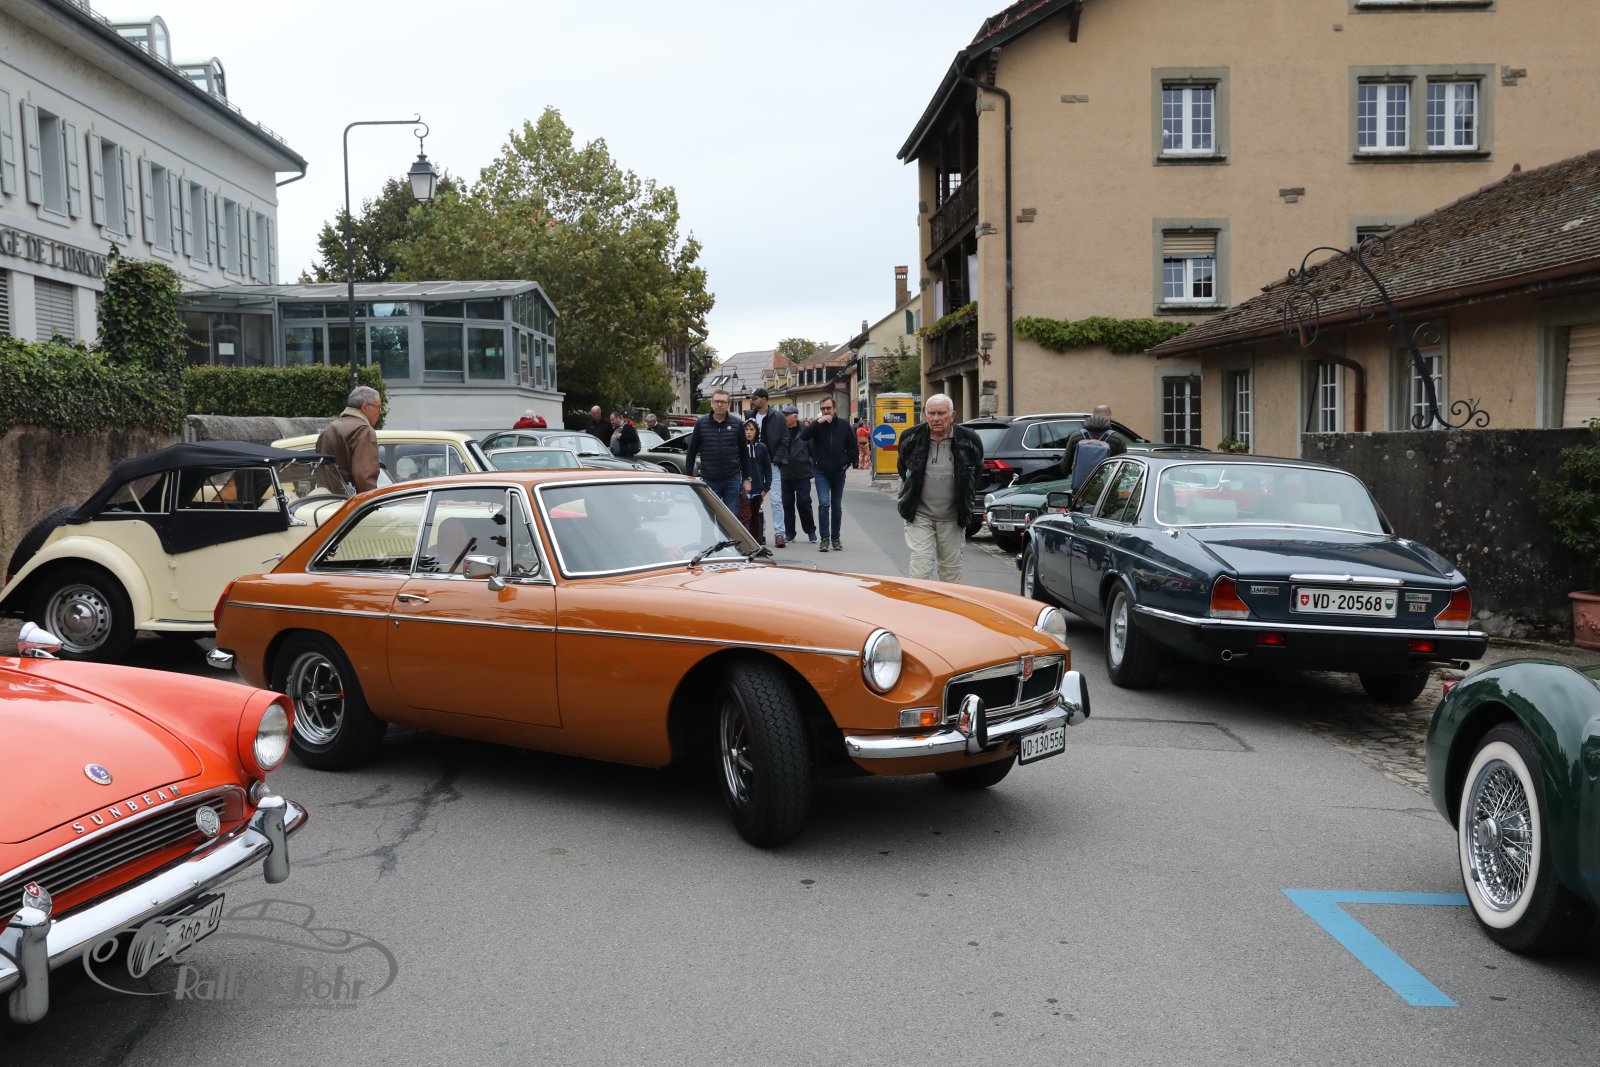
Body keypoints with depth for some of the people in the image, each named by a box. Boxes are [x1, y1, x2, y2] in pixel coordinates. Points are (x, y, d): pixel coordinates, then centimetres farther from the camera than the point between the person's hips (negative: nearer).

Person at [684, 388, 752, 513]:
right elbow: (691, 452, 5)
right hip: (709, 480, 0)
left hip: (732, 480, 0)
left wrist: (746, 478, 4)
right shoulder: (701, 423, 1)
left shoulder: (737, 423, 2)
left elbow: (744, 453, 6)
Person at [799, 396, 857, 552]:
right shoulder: (817, 426, 0)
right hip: (821, 472, -2)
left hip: (838, 472, 2)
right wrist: (818, 422, -22)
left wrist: (848, 462, 2)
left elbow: (852, 446, 13)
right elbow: (803, 436, -19)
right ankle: (825, 539, -9)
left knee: (837, 506, 8)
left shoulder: (843, 426, 5)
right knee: (824, 504, -13)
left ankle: (835, 539, 17)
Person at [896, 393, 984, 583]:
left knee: (951, 569, 12)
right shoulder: (911, 438, -7)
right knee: (920, 567, -9)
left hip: (952, 517, 1)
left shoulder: (969, 440, -8)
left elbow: (978, 469, 12)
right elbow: (902, 466, 14)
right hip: (919, 515, -1)